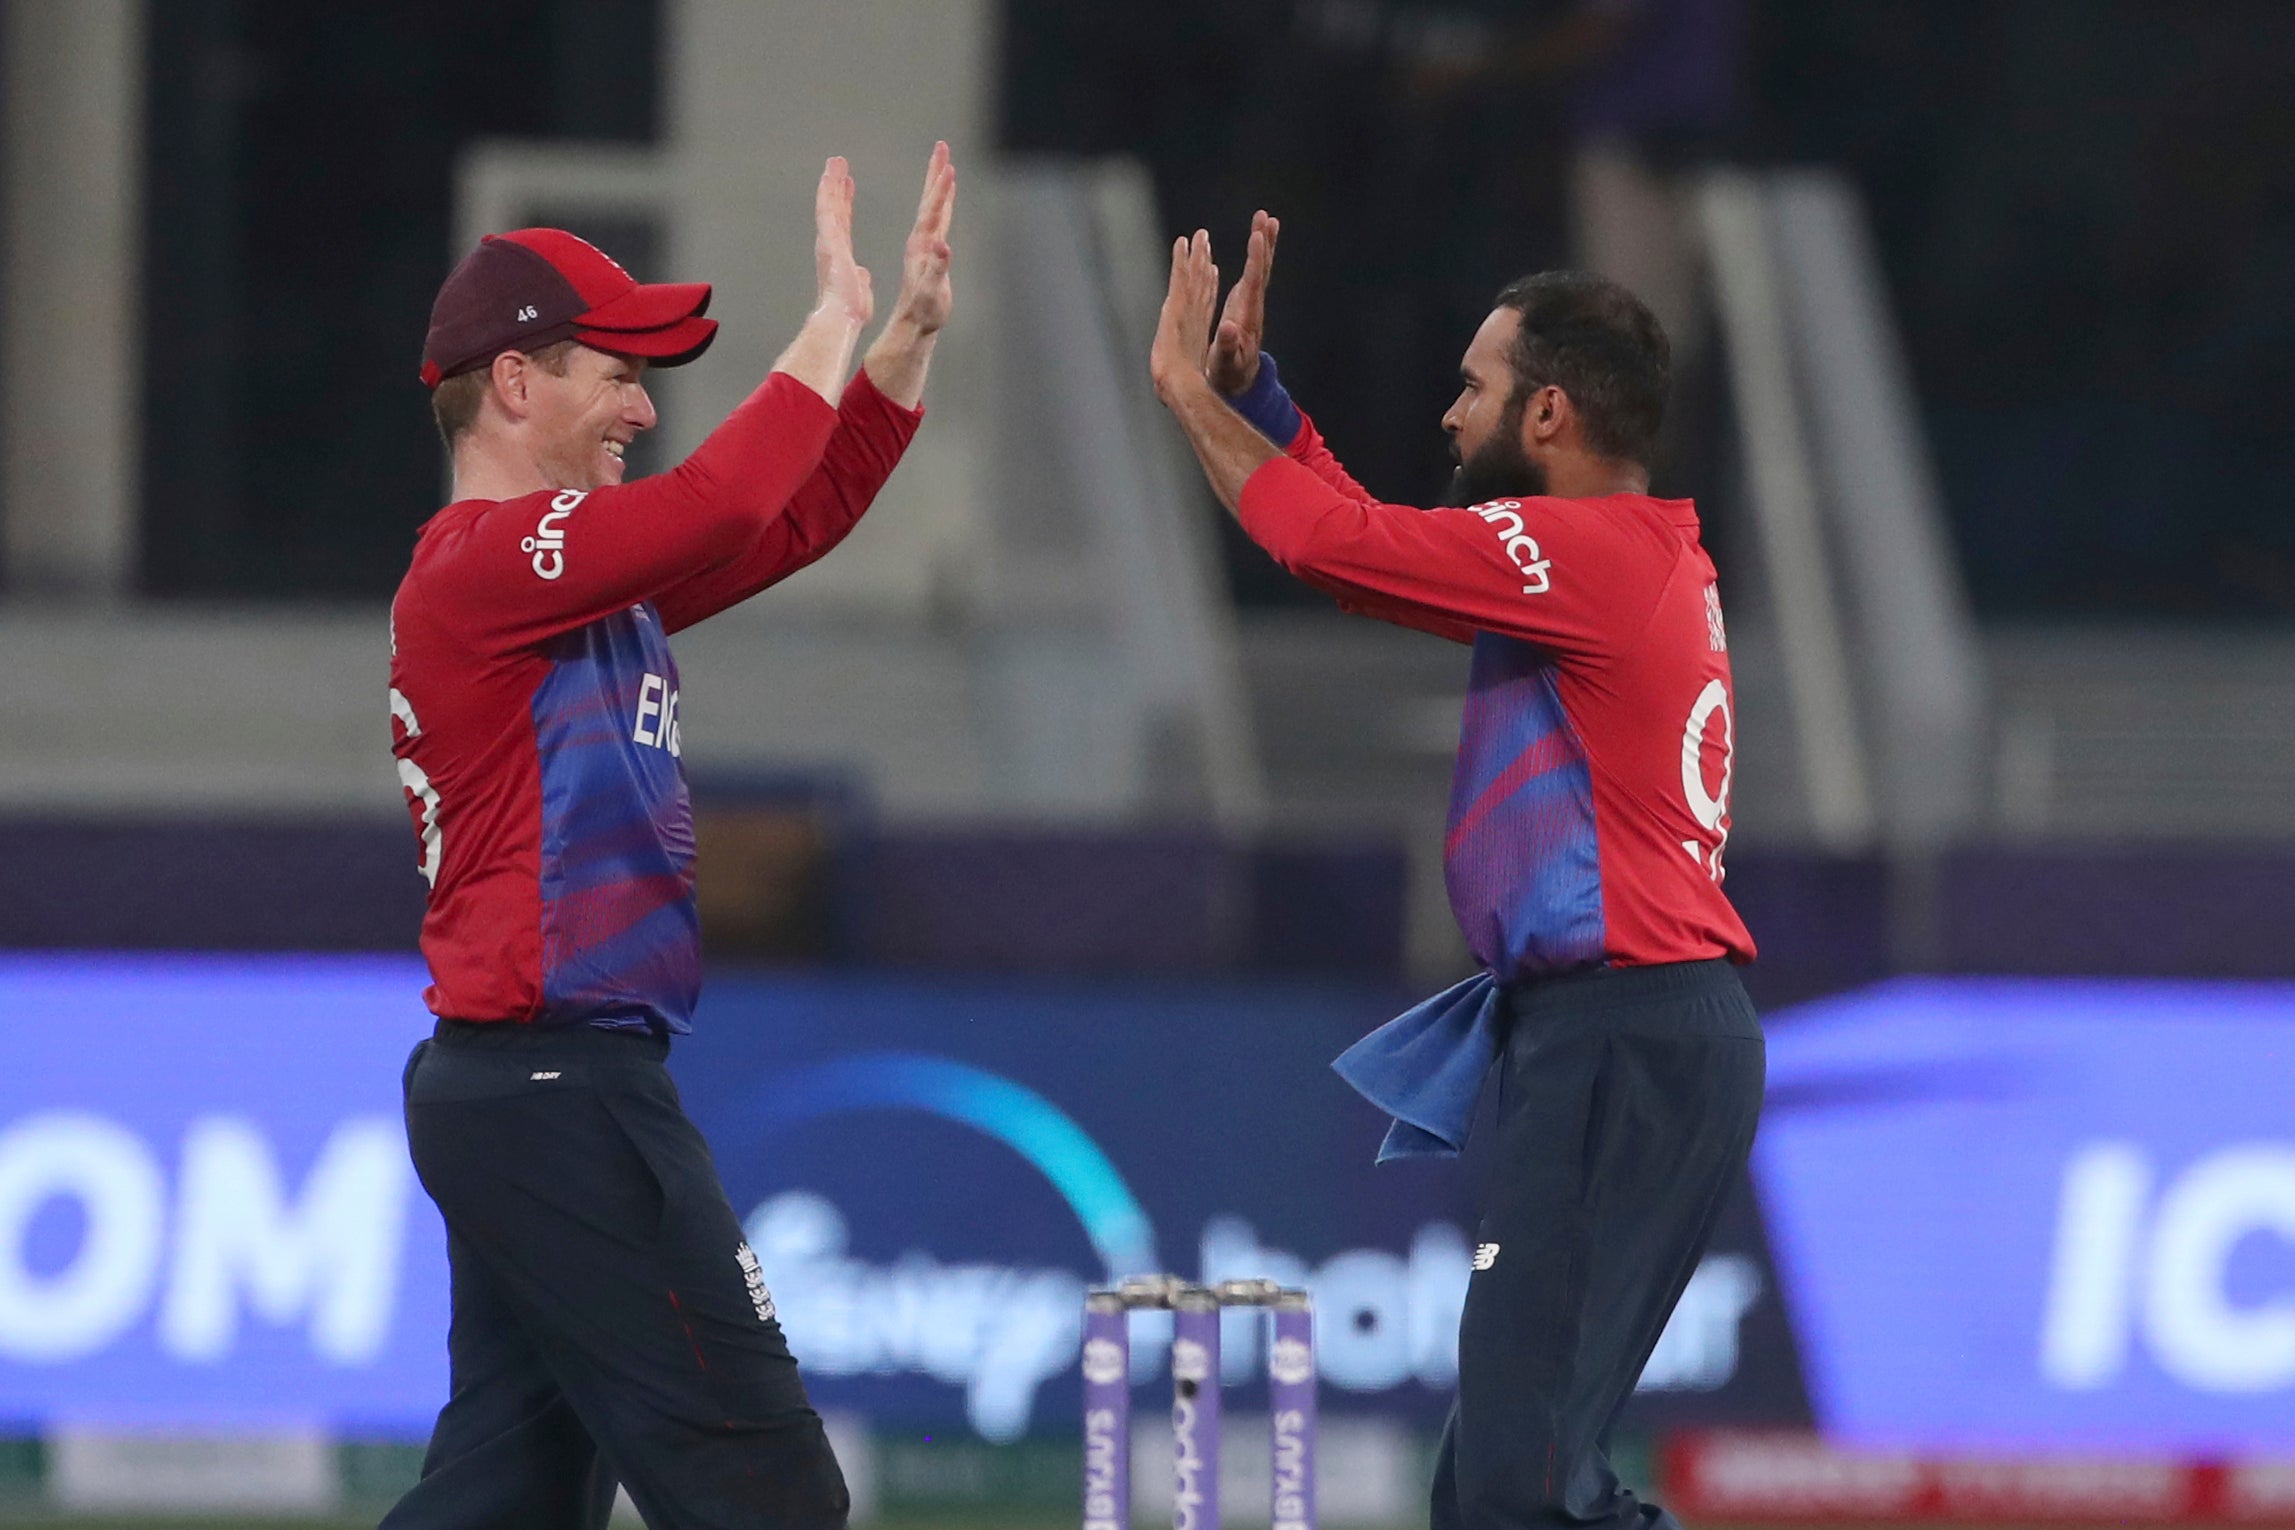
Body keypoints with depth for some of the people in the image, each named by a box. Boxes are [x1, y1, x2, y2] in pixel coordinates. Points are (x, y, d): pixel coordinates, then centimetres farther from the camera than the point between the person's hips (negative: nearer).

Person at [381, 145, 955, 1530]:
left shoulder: (582, 570, 17)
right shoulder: (479, 560, -13)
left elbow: (795, 519, 21)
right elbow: (722, 509, -24)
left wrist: (909, 334, 11)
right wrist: (836, 322, -12)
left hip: (518, 1091, 10)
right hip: (552, 1090, -10)